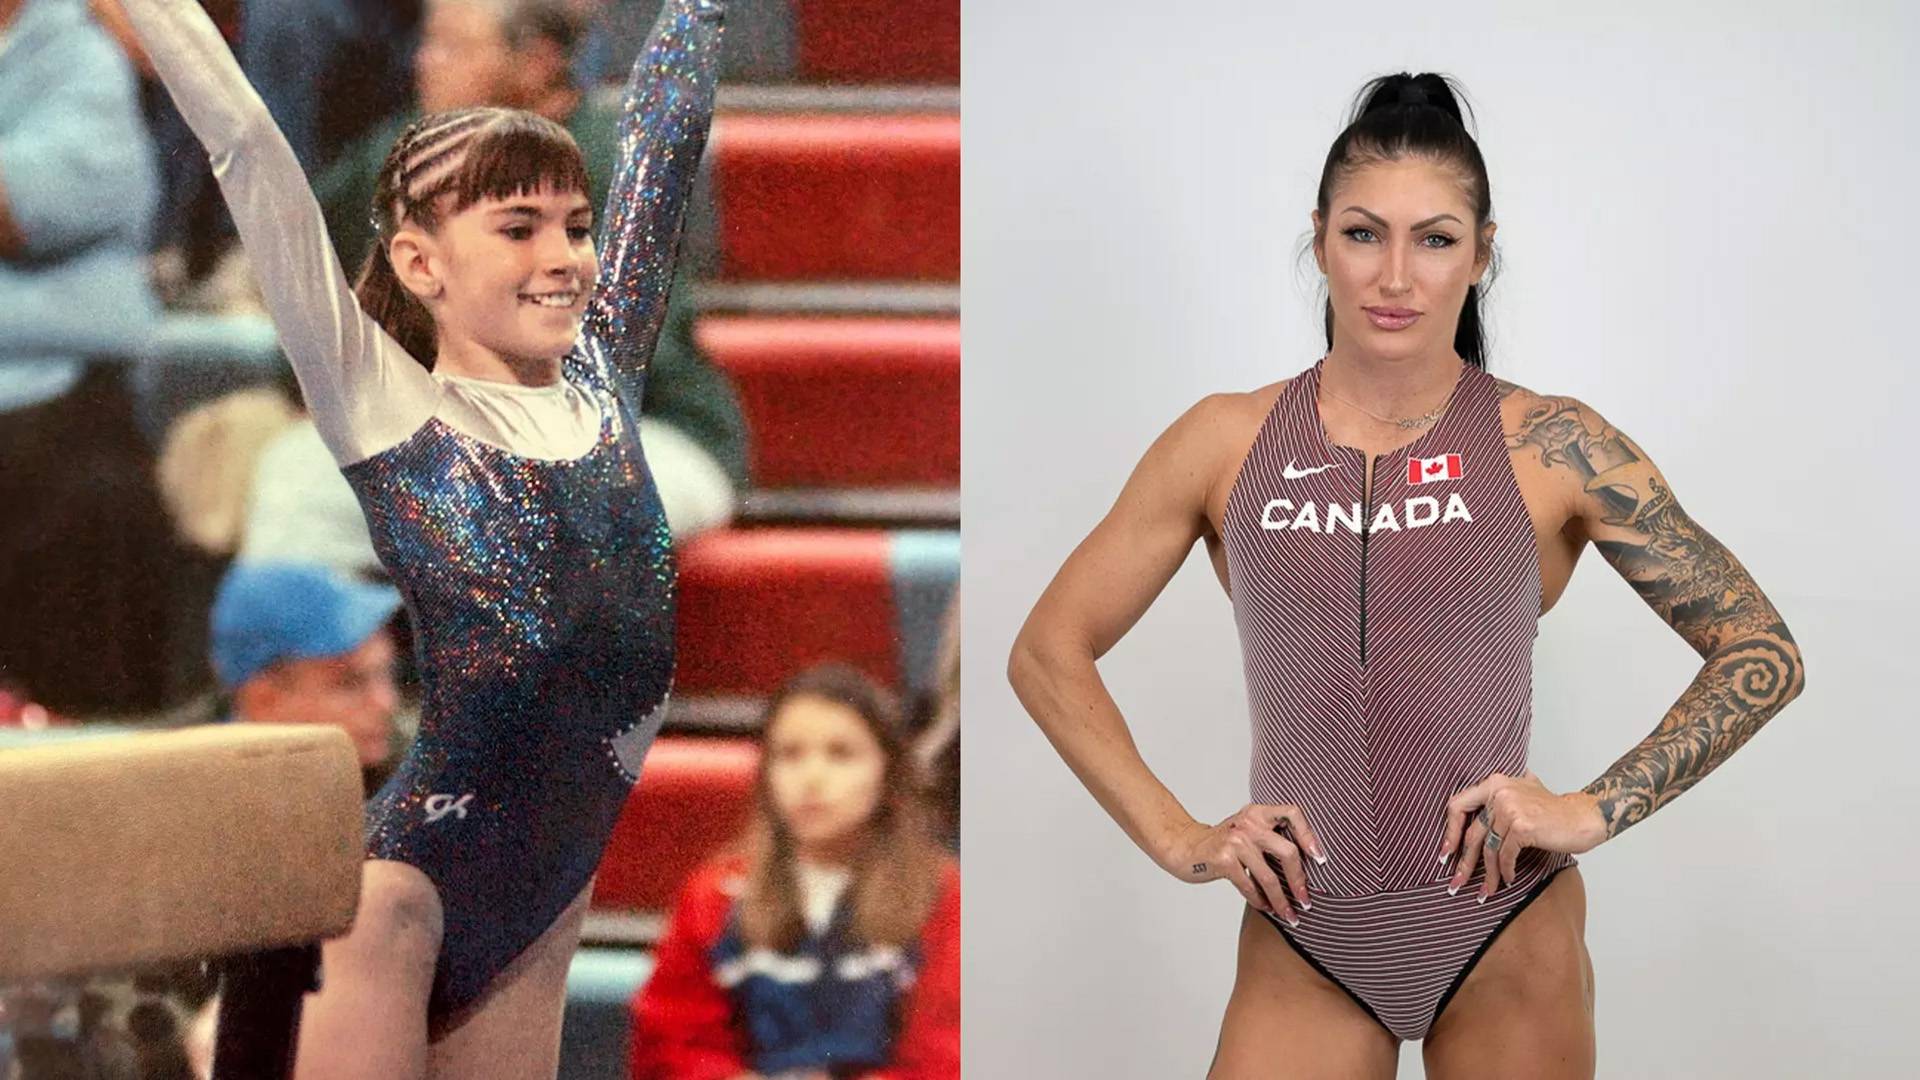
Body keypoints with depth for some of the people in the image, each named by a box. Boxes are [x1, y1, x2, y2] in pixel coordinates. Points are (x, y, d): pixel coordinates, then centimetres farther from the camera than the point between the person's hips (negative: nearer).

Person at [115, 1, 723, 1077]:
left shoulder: (602, 375, 8)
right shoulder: (389, 410, -5)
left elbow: (666, 129, 15)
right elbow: (245, 143, -9)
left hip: (549, 895, 6)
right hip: (408, 872, -6)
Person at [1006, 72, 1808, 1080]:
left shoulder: (1554, 449, -3)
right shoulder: (1226, 444, 1)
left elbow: (1765, 655, 1)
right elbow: (1047, 654, 6)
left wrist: (1594, 808, -8)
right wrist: (1178, 838, -3)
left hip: (1505, 936, -1)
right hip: (1301, 946, 1)